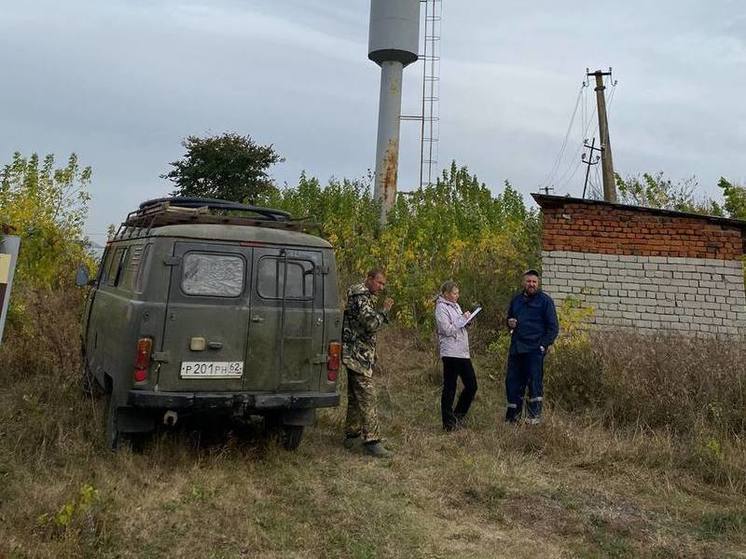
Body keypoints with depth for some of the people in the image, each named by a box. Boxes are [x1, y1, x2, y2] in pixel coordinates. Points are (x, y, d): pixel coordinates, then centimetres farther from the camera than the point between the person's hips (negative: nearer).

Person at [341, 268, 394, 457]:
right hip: (358, 355, -11)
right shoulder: (362, 296, -14)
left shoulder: (360, 295, 20)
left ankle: (352, 435, 25)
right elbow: (371, 324, -24)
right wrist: (385, 310, -12)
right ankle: (371, 441, -11)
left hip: (354, 355, 11)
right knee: (367, 397, -11)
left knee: (355, 396, 16)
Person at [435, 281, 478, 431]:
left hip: (463, 352, 9)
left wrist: (467, 319, 6)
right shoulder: (441, 308, -8)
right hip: (451, 352, -9)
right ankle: (449, 423, 7)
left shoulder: (455, 305, 18)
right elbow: (448, 330, -17)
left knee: (471, 385, 9)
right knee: (449, 388, -1)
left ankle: (458, 416, 21)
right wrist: (463, 319, -11)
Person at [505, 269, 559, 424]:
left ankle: (534, 415, 3)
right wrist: (510, 323, 6)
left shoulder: (545, 300, 0)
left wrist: (544, 345, -12)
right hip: (516, 348, 6)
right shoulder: (516, 300, 17)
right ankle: (512, 416, 18)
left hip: (535, 349, -5)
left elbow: (553, 327, -2)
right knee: (512, 381, 7)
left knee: (535, 381, -5)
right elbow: (509, 319, 31)